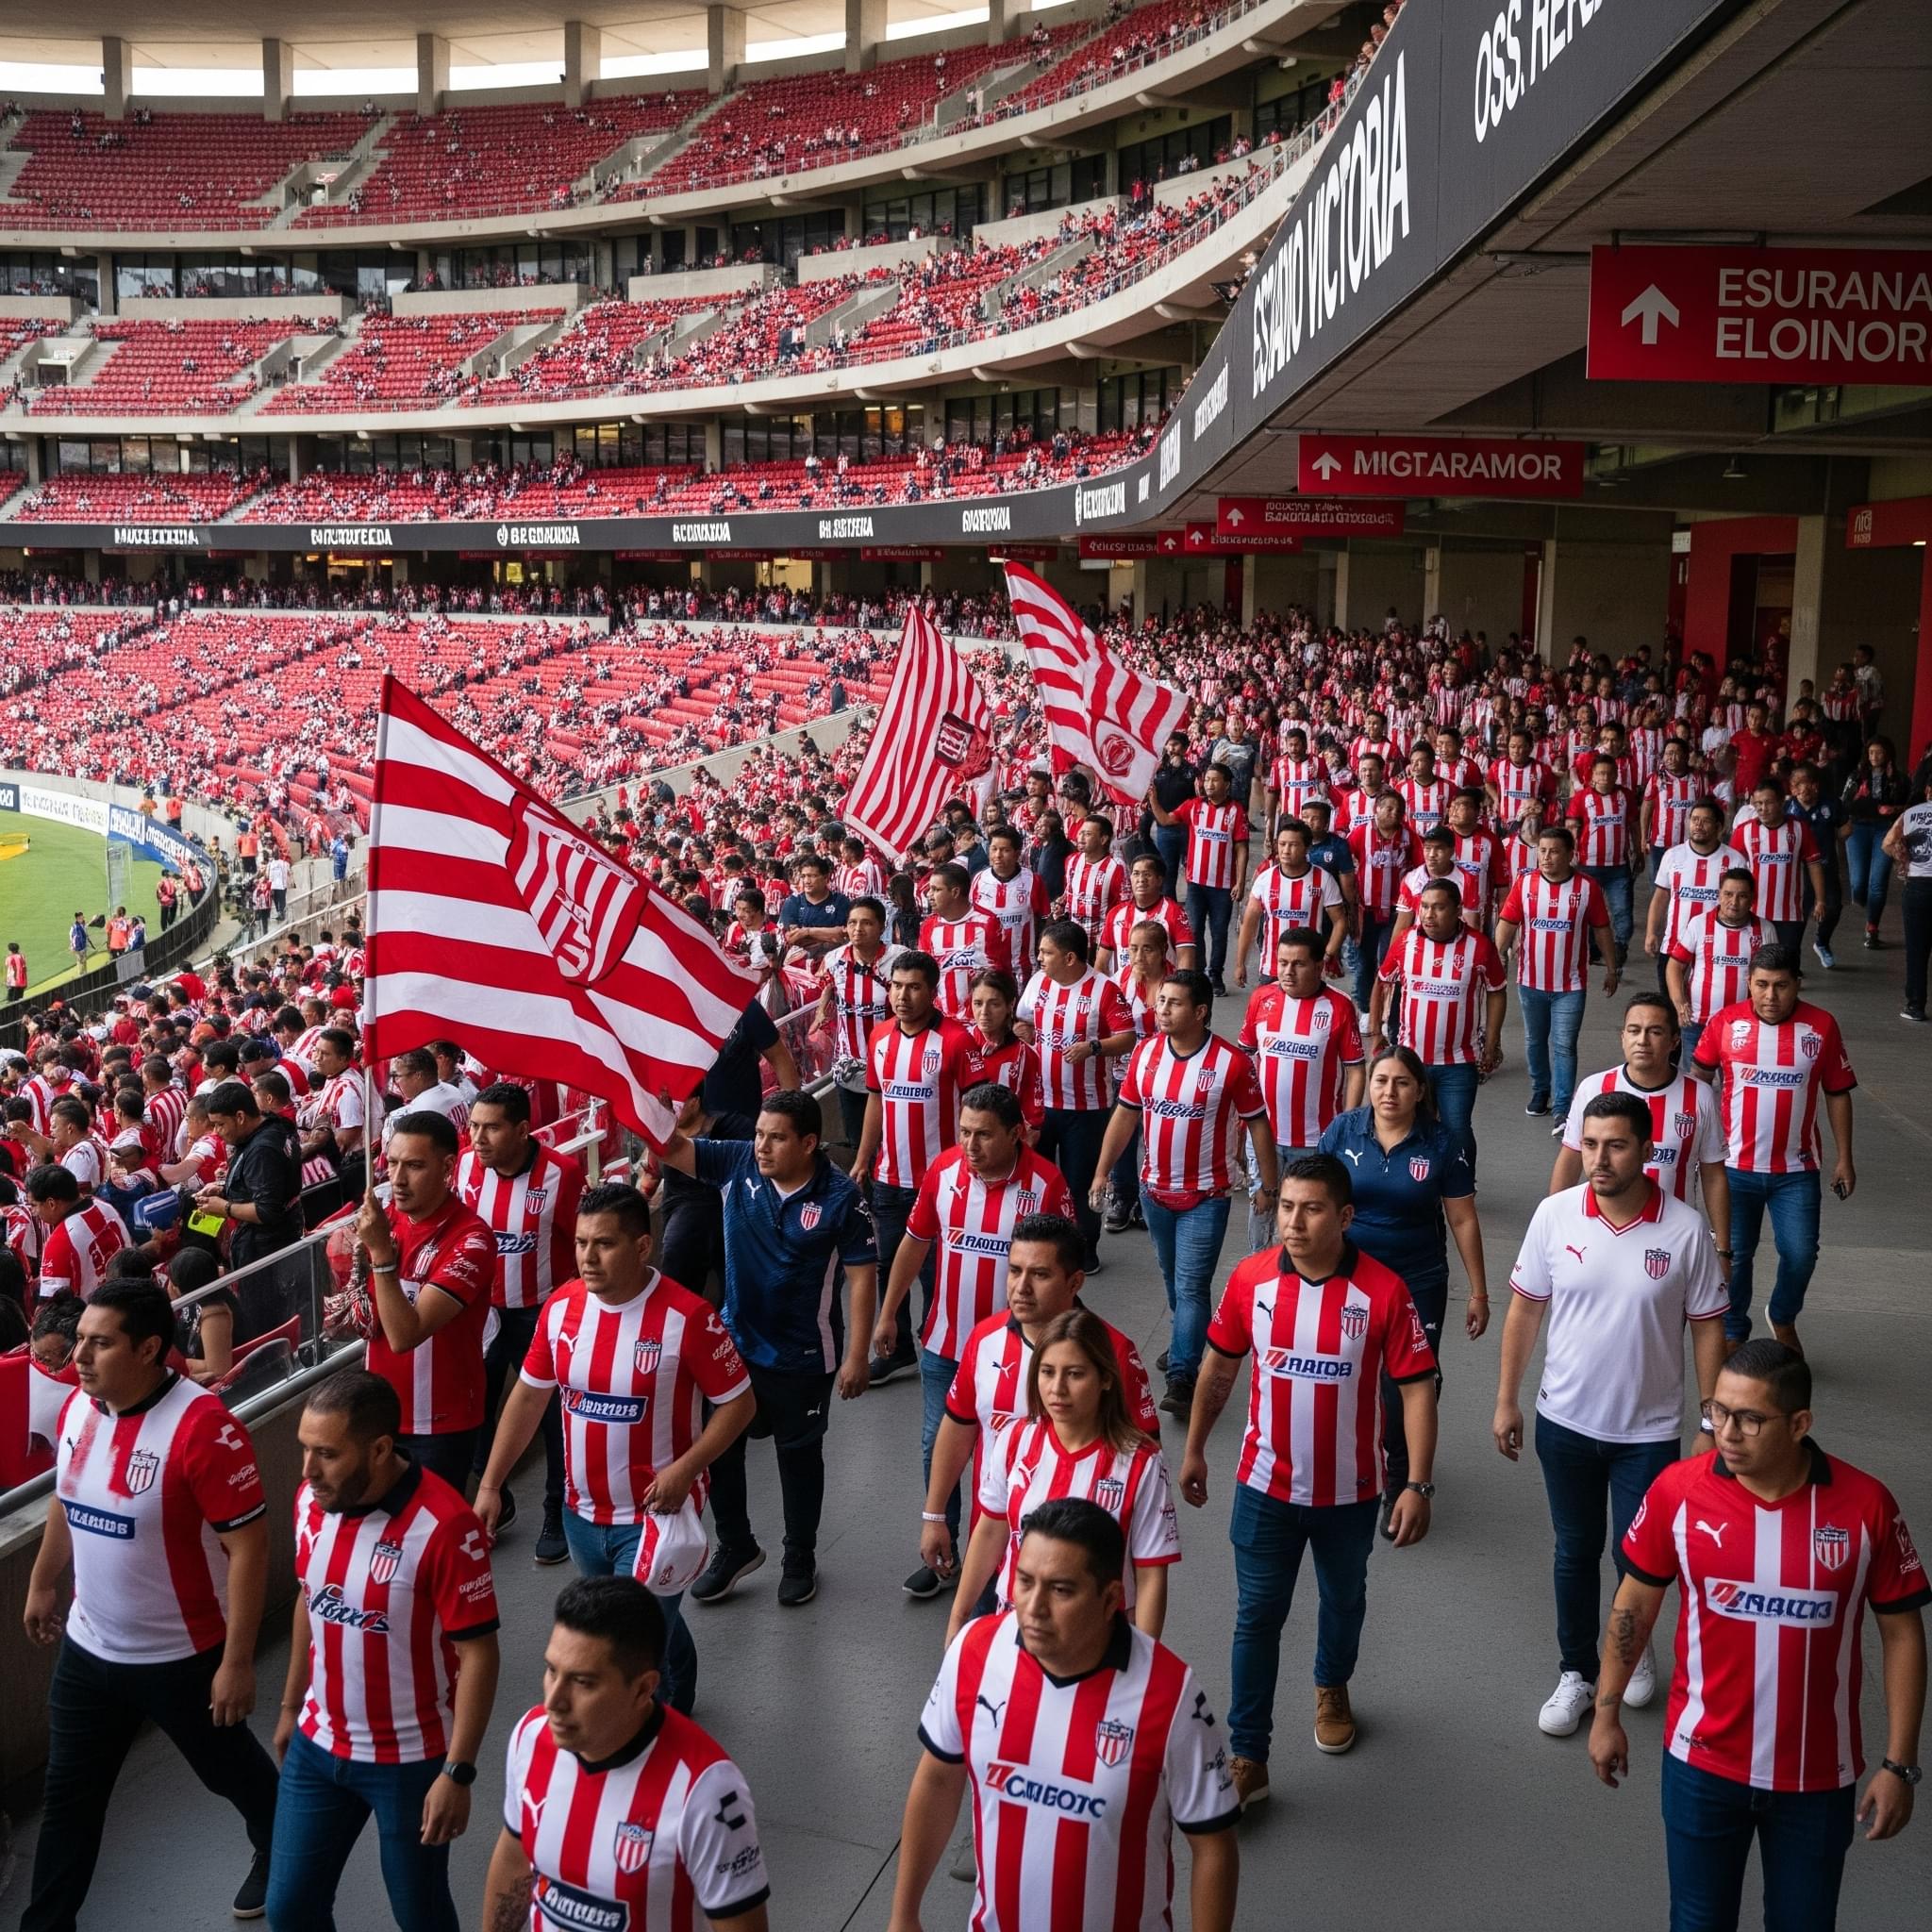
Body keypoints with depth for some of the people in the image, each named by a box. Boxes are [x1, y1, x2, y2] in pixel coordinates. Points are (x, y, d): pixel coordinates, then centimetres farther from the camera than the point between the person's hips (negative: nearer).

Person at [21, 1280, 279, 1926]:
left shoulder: (201, 1426, -28)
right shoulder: (78, 1406, -5)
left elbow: (248, 1545, -25)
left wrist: (237, 1662, -23)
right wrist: (43, 1583, 23)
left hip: (183, 1657, -5)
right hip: (87, 1648, 5)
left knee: (229, 1770, 19)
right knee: (69, 1794, 17)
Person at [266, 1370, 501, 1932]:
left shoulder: (443, 1525, -27)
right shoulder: (313, 1499, -7)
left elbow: (478, 1654, -21)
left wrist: (458, 1773, -20)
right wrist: (291, 1705, 18)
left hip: (412, 1759, -5)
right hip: (318, 1746, 6)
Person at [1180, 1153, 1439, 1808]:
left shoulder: (1383, 1292, -19)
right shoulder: (1250, 1279, -12)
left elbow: (1417, 1388, -13)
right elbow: (1218, 1367, 2)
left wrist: (1418, 1486, -16)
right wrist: (1194, 1450, 9)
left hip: (1349, 1490, 0)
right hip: (1266, 1485, 0)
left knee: (1343, 1601, 23)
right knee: (1257, 1618, 4)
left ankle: (1332, 1688, 52)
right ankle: (1247, 1758, 15)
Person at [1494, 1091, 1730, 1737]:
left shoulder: (1685, 1229, -15)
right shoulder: (1554, 1214, -11)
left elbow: (1706, 1325, -5)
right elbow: (1525, 1309, -1)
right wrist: (1506, 1401, 2)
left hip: (1649, 1430, -1)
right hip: (1565, 1422, 1)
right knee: (1576, 1552, 15)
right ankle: (1576, 1673, 34)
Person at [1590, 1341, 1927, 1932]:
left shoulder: (1865, 1505, -15)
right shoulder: (1678, 1490, -14)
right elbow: (1635, 1601, 0)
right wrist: (1607, 1714, 5)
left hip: (1818, 1774, 0)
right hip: (1702, 1763, 0)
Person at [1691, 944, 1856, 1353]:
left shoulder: (1821, 1026, -5)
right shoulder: (1725, 1022, -7)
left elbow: (1837, 1093, 3)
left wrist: (1844, 1159, 4)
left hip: (1796, 1170, 0)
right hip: (1735, 1166, 0)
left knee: (1801, 1254, 2)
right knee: (1734, 1256, 7)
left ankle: (1783, 1319, 31)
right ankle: (1732, 1334, 27)